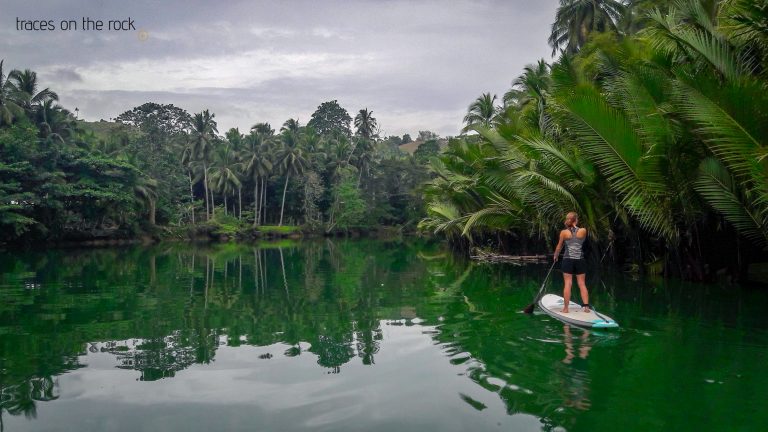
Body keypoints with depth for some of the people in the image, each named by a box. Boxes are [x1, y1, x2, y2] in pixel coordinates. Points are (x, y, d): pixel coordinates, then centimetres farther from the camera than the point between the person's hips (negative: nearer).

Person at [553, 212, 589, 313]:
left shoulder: (564, 232, -4)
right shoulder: (583, 231, -4)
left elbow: (559, 247, 6)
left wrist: (555, 256, 23)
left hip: (568, 260, -1)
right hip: (580, 260, 1)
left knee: (567, 284, 0)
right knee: (582, 284, 7)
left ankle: (566, 308, 2)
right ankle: (586, 306, 4)